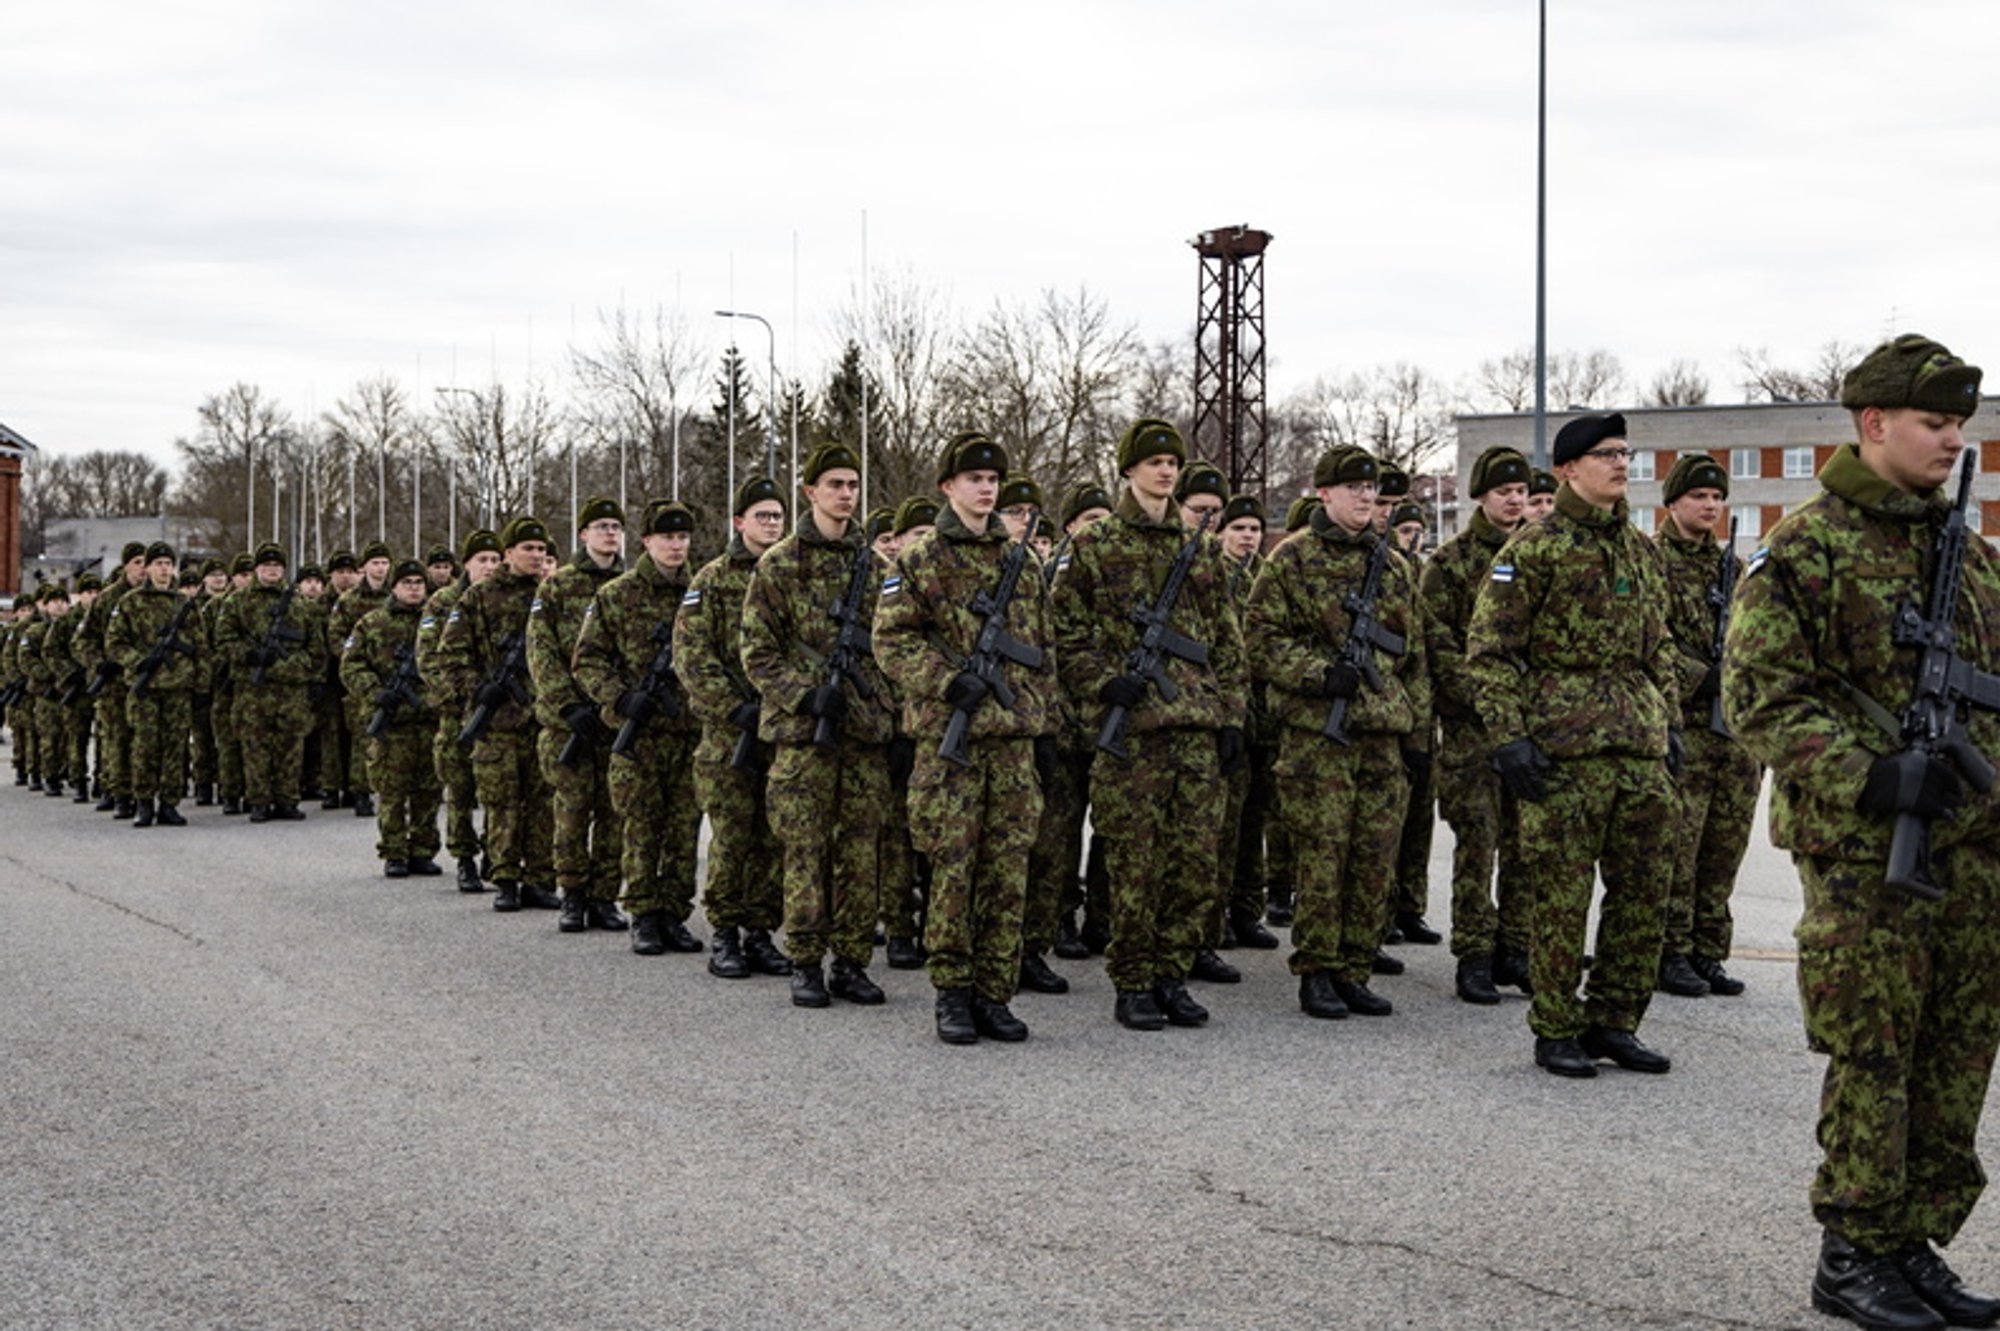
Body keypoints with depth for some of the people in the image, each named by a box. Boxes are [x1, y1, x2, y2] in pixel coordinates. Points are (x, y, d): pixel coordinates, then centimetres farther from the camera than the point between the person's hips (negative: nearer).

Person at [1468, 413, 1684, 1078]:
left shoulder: (1642, 550, 16)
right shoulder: (1535, 548, -4)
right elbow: (1489, 649, -7)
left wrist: (1671, 723, 16)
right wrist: (1508, 737, -13)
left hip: (1642, 748, 7)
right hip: (1564, 748, -7)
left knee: (1644, 889, 8)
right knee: (1563, 894, -2)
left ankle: (1614, 1021, 19)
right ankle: (1556, 1031, 9)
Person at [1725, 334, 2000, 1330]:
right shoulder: (1804, 548, -6)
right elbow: (1760, 696, -12)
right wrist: (1871, 774, -22)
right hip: (1862, 847, -6)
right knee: (1873, 1054, -2)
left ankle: (1914, 1242, 21)